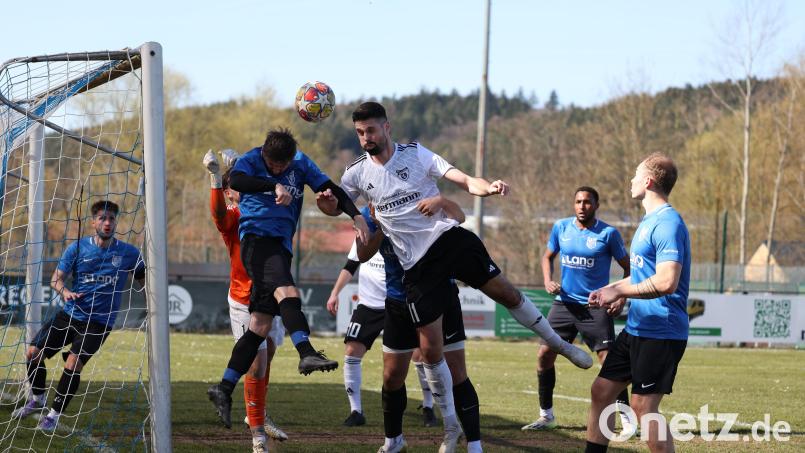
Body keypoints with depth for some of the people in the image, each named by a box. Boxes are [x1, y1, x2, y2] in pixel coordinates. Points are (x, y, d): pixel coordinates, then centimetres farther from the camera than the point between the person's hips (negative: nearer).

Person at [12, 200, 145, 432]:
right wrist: (64, 291, -22)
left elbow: (144, 281, 10)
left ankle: (55, 414, -2)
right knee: (33, 352, -3)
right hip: (69, 314, 3)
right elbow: (56, 278, 0)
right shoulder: (78, 247, -1)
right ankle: (37, 399, 24)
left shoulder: (129, 253, -2)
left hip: (99, 322, -3)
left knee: (73, 364, -20)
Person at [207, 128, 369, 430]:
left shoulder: (301, 164, 11)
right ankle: (306, 354, -49)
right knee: (287, 292, -31)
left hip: (281, 245, 6)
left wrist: (356, 215, -6)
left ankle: (225, 388, 4)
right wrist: (275, 186, -37)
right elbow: (236, 180, -25)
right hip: (257, 237, -6)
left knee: (260, 326, 2)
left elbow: (330, 189, 9)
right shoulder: (251, 160, -4)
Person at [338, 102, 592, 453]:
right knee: (430, 350, -2)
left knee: (505, 292, -3)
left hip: (449, 238, -1)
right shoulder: (357, 174, 4)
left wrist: (488, 187, -30)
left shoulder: (416, 154, -1)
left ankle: (559, 345, 24)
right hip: (417, 265, 1)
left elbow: (463, 180, -8)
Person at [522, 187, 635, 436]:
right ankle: (546, 415, 16)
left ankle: (626, 418, -4)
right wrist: (547, 280, 0)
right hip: (564, 303, 4)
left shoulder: (608, 233, -7)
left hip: (595, 306, -4)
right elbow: (548, 256, 18)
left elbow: (627, 267, 2)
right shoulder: (561, 227, 4)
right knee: (544, 355, 2)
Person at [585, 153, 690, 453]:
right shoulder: (650, 220, 15)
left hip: (660, 333, -10)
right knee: (601, 391, 12)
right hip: (636, 328, 10)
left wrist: (620, 290, -18)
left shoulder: (667, 223, -18)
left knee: (643, 406, -9)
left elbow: (666, 282, -27)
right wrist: (613, 290, 12)